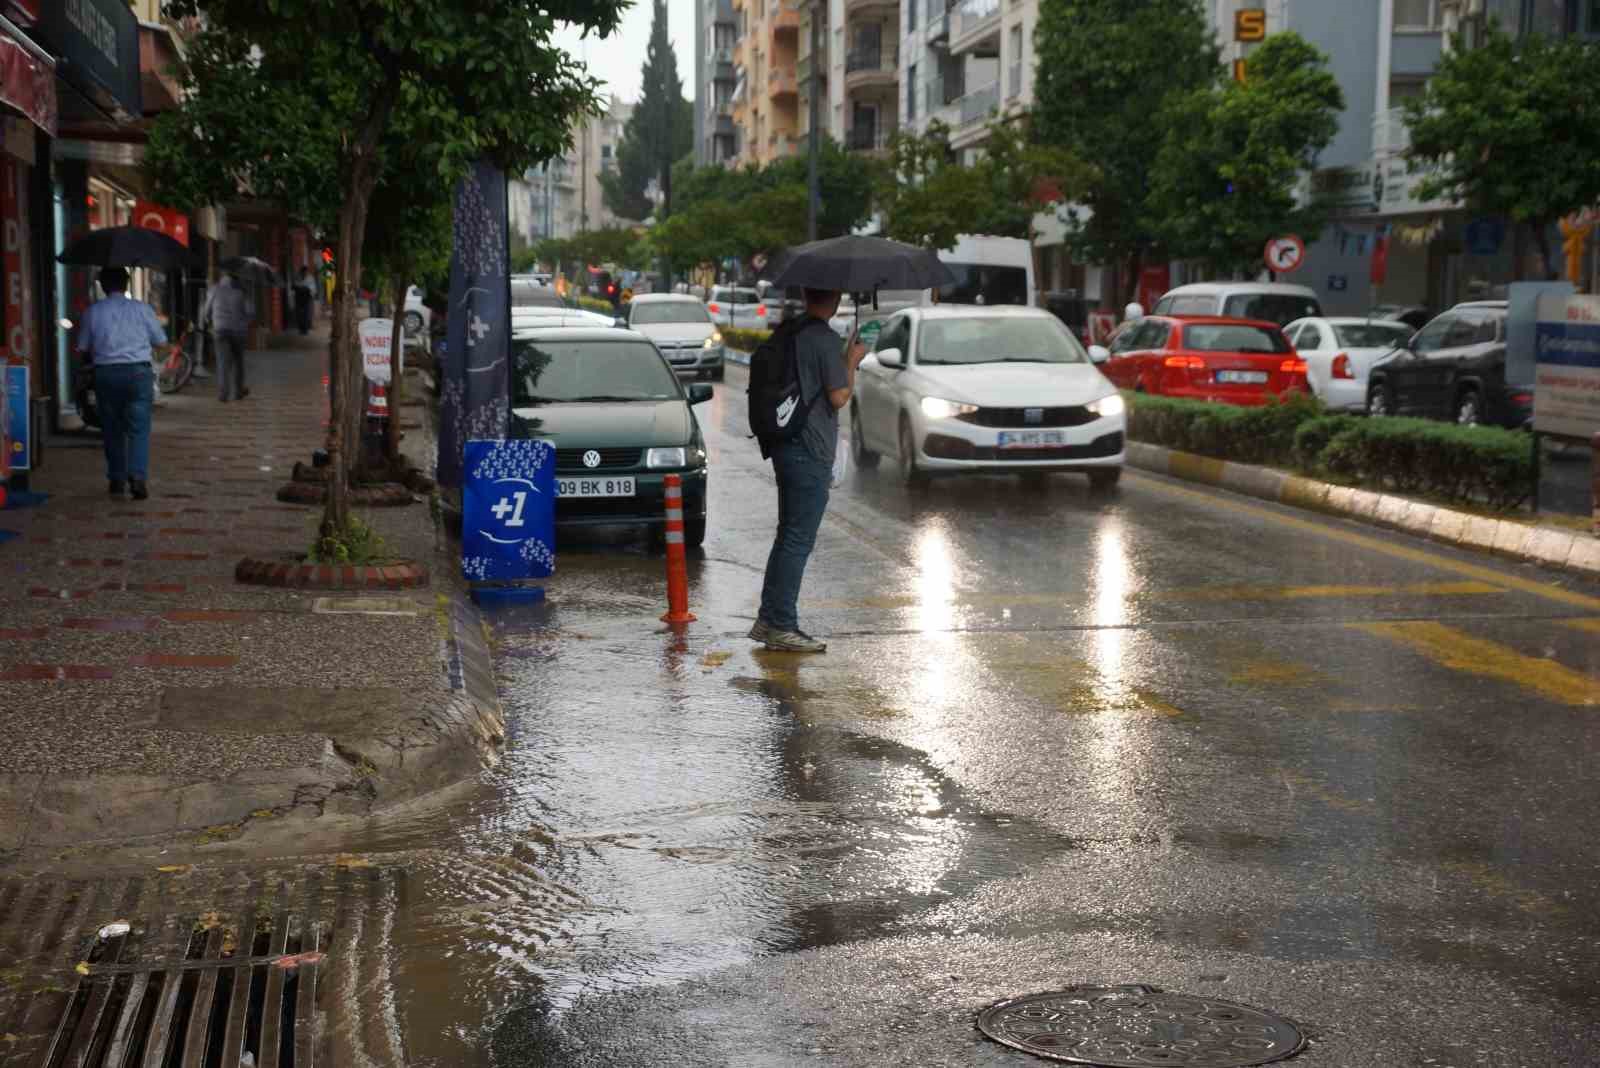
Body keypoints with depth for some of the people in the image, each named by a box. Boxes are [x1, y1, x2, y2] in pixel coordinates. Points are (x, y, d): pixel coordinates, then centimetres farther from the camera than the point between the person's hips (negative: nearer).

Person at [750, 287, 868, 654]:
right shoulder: (827, 340, -15)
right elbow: (839, 397, -14)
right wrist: (852, 362, -1)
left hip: (785, 446, 9)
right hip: (811, 452, -9)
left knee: (788, 536, 16)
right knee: (798, 541, -4)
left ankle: (769, 619, 18)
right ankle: (782, 626, -2)